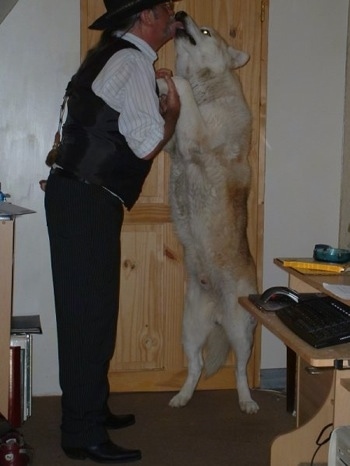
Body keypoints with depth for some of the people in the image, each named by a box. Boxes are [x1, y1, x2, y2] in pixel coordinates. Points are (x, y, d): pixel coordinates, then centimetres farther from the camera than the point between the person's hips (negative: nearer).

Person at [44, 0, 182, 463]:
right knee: (89, 312, -5)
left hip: (78, 195, 10)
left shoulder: (113, 54, 16)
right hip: (86, 200, -10)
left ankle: (91, 411, 28)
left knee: (87, 308, 16)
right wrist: (172, 109, 0)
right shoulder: (133, 62, -13)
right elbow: (147, 144, -17)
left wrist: (150, 90, 22)